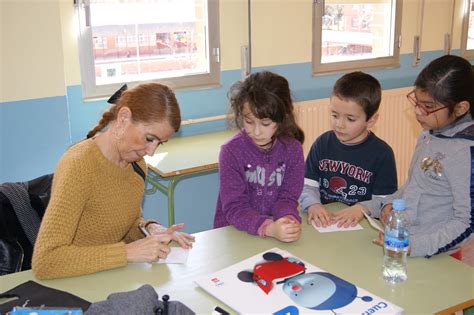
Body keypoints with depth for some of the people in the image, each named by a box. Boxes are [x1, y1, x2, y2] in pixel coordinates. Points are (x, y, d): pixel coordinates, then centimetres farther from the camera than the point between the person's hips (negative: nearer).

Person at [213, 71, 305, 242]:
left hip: (279, 230, 2)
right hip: (234, 233, -2)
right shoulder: (231, 151, -11)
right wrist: (268, 228, -29)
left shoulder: (292, 149, -2)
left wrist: (288, 220, -23)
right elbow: (234, 207, -13)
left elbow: (287, 198, -1)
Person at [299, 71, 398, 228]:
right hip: (321, 223, 2)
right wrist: (313, 205, -14)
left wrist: (362, 209, -22)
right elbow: (307, 184, 5)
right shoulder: (322, 143, 8)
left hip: (361, 227, -2)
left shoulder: (382, 154, -3)